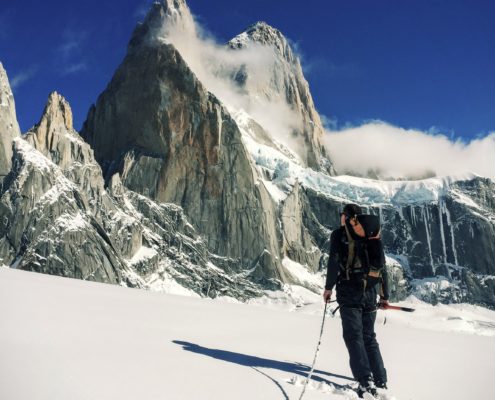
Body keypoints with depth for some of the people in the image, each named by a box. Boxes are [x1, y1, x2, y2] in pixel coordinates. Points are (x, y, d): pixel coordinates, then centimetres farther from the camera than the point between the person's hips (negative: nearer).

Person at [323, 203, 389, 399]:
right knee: (369, 337, 14)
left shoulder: (339, 234, 2)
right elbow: (382, 266, 12)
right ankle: (380, 381, 11)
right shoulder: (372, 235, 12)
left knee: (354, 336, -3)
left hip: (349, 292, -4)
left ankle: (366, 380, -14)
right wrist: (385, 295, 18)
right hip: (370, 293, 4)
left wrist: (329, 287, -3)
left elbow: (334, 261, -11)